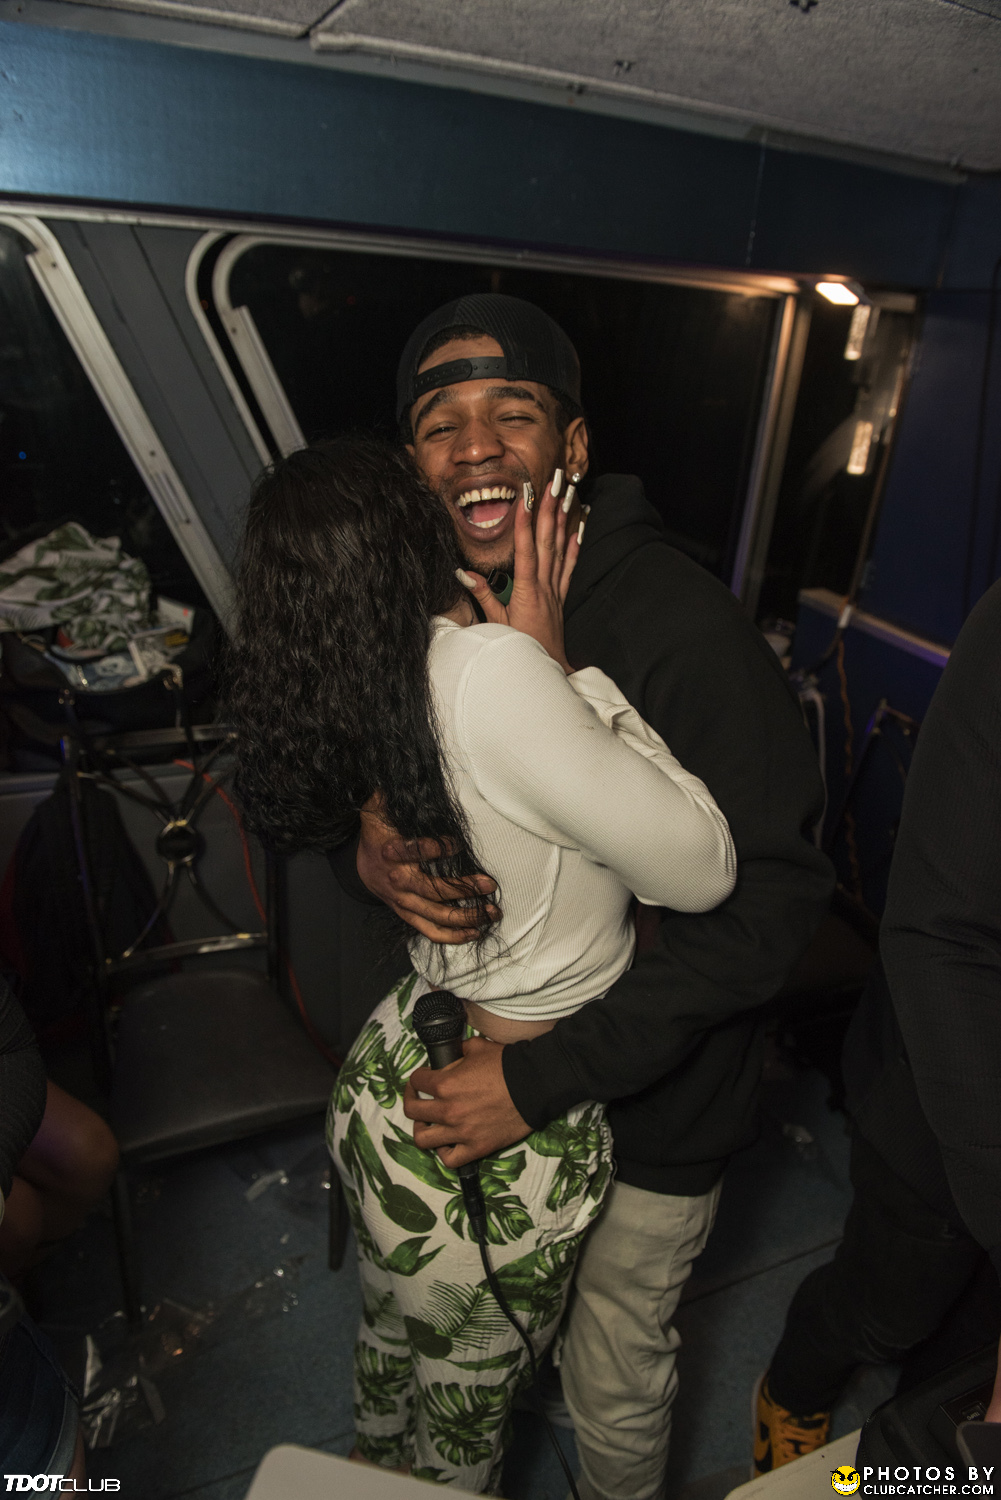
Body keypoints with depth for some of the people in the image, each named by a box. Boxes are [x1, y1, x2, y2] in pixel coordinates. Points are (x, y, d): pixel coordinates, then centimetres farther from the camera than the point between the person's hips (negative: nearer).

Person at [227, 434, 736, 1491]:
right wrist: (557, 663, -21)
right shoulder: (494, 670, -31)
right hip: (496, 1150, -7)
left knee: (390, 1334, 38)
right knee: (465, 1408, 26)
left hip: (389, 1077, 8)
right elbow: (700, 872, -23)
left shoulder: (367, 700, -9)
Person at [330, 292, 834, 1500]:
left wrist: (547, 1077, -28)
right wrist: (368, 856, -23)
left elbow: (769, 896, -27)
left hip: (652, 1095, -5)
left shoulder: (685, 625, -27)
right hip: (484, 1047, 6)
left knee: (612, 1380, 20)